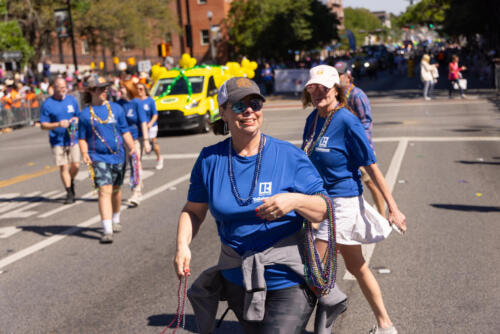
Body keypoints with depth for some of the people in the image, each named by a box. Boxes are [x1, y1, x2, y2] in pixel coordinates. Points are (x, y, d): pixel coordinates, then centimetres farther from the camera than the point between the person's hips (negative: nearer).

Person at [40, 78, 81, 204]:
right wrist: (58, 124, -19)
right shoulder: (47, 104, -3)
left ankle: (71, 182, 30)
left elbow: (79, 116, 18)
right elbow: (43, 125, -4)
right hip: (57, 140, -2)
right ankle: (69, 193, 7)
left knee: (75, 165, -2)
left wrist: (75, 120, -6)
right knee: (63, 167, -3)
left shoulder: (72, 100, 7)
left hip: (73, 139, 3)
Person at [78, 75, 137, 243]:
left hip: (118, 156, 3)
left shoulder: (116, 108, 6)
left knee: (116, 190, 16)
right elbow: (82, 138, 5)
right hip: (98, 158, -3)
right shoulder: (85, 114, 1)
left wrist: (132, 147, -3)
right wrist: (84, 153, -12)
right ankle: (107, 230, -18)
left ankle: (115, 220, 39)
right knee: (104, 191, -14)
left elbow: (125, 131, 10)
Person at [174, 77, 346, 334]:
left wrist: (295, 201, -25)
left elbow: (324, 211, -6)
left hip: (288, 282, -3)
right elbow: (193, 211, 8)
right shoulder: (210, 159, 0)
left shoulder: (289, 156, -7)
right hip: (238, 282, 4)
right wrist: (182, 245, -9)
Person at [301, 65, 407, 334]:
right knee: (356, 267, 18)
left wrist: (393, 208, -14)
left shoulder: (347, 122, -18)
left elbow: (372, 167, -16)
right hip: (322, 201, 8)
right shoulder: (313, 119, 4)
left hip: (343, 203, -8)